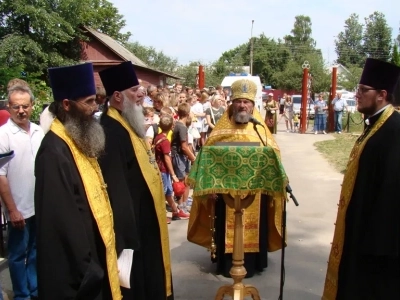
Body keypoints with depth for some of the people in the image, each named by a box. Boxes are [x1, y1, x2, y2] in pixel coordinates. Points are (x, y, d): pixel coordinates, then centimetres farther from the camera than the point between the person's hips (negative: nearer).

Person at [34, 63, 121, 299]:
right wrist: (86, 267, -21)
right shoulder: (55, 151, -23)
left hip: (94, 252, 9)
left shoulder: (80, 142, 9)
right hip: (75, 266, -9)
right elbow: (63, 217, -26)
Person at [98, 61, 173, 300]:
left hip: (145, 216, 10)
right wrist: (125, 234, -28)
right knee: (136, 280, 4)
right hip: (131, 219, -10)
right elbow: (116, 185, -28)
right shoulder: (110, 130, -23)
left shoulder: (130, 124, 10)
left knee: (150, 274, 22)